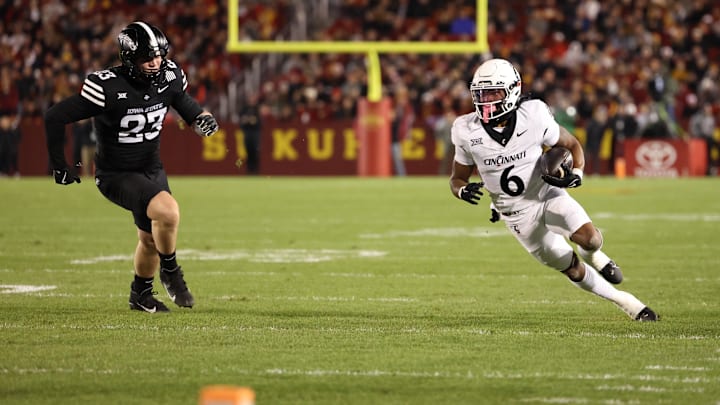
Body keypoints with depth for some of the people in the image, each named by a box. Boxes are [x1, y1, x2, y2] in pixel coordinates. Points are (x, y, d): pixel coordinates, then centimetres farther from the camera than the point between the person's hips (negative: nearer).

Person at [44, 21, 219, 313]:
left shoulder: (169, 78, -10)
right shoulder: (108, 88, -27)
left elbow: (184, 102, 13)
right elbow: (54, 117, -21)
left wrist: (202, 119, -10)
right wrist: (59, 166, -13)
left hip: (152, 169, 7)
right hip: (116, 176, -7)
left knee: (151, 238, 19)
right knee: (167, 210, -28)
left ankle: (141, 293, 44)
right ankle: (170, 271, -4)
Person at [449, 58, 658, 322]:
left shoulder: (534, 117, -17)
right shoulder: (468, 132, -13)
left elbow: (572, 145, -1)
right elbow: (457, 179, 2)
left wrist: (576, 174, -20)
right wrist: (463, 191, -22)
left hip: (548, 195, -1)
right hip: (518, 215, 1)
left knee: (590, 239, -27)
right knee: (572, 270, 6)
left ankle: (592, 254, 12)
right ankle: (626, 302, 28)